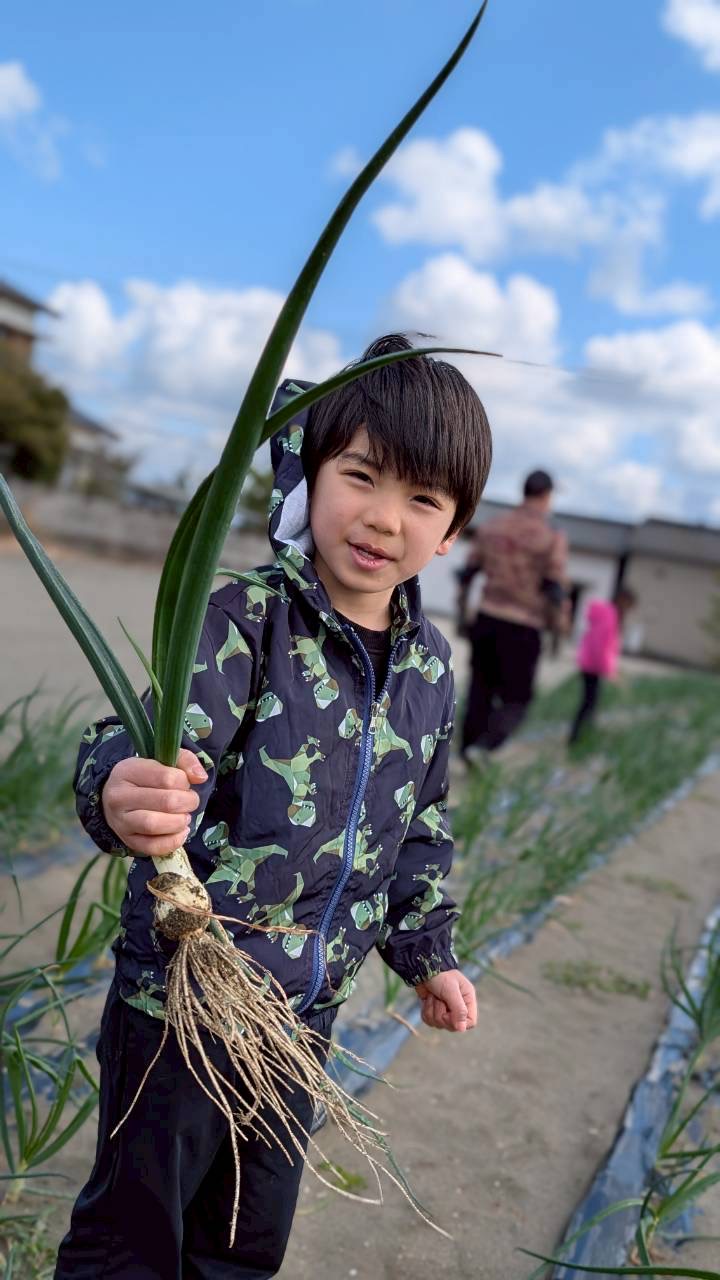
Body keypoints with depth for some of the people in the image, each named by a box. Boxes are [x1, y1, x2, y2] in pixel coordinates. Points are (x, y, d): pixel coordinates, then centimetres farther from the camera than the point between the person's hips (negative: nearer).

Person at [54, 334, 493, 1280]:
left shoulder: (429, 667, -1)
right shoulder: (246, 622, -19)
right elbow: (161, 738, -35)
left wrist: (428, 952, 15)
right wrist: (126, 792, -57)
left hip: (308, 1006, 5)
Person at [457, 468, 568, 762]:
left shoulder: (490, 527, 5)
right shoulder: (553, 538, -8)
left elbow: (466, 575, 6)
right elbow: (555, 591, -13)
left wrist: (462, 614, 16)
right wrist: (557, 627, 1)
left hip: (487, 619, 4)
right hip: (523, 629, -4)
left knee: (481, 692, 16)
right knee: (515, 699, 8)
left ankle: (468, 752, 21)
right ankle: (483, 746, -12)